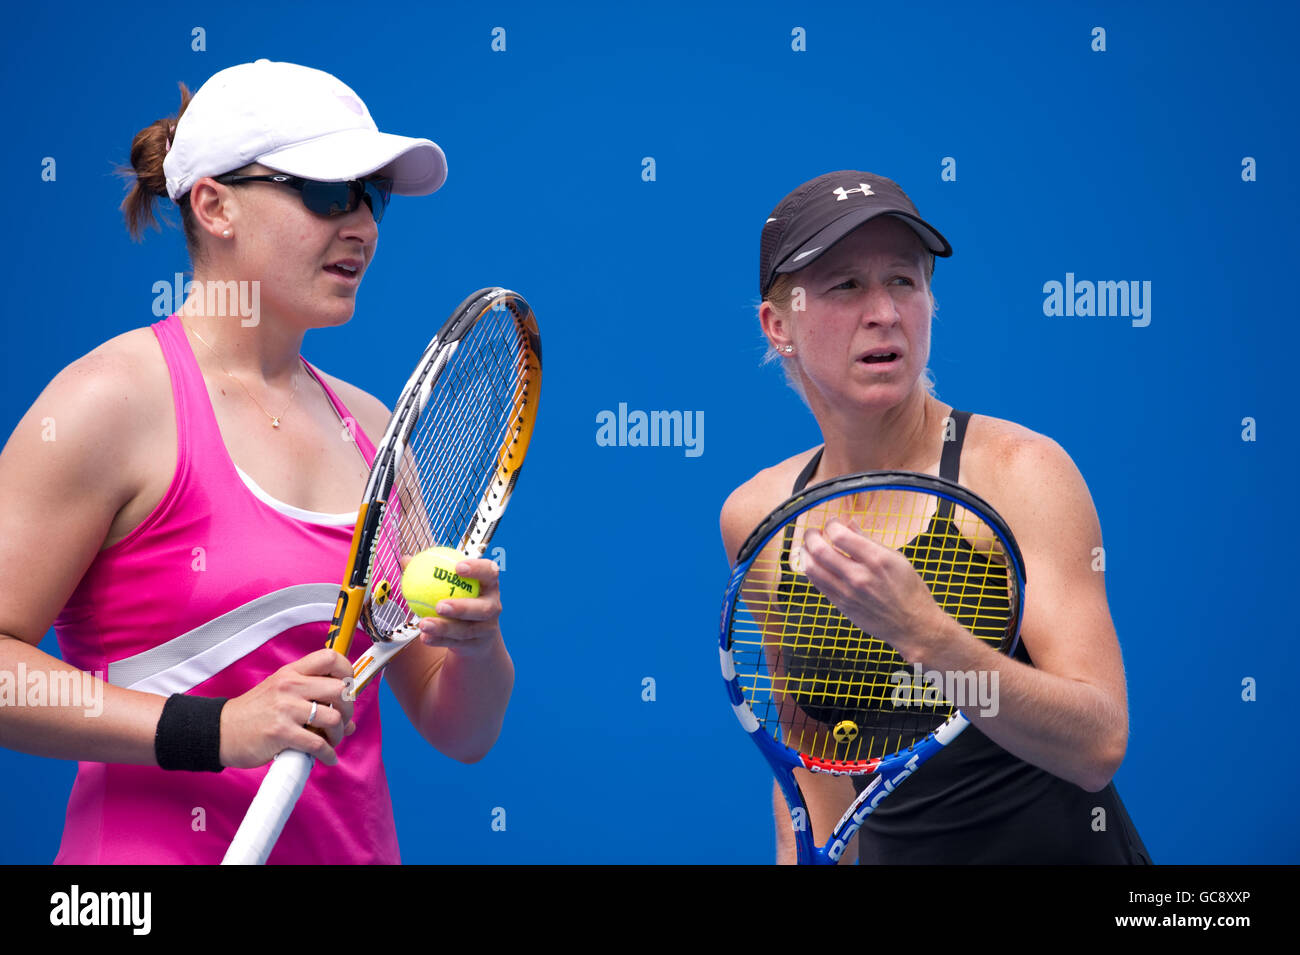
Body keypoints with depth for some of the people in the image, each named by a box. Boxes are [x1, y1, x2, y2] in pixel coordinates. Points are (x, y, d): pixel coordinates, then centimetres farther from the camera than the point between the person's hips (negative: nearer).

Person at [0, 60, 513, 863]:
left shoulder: (370, 424, 6)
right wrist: (211, 731, -24)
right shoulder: (116, 398, -11)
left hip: (359, 846, 6)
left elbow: (462, 733, 9)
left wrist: (476, 646, -11)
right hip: (159, 852, -6)